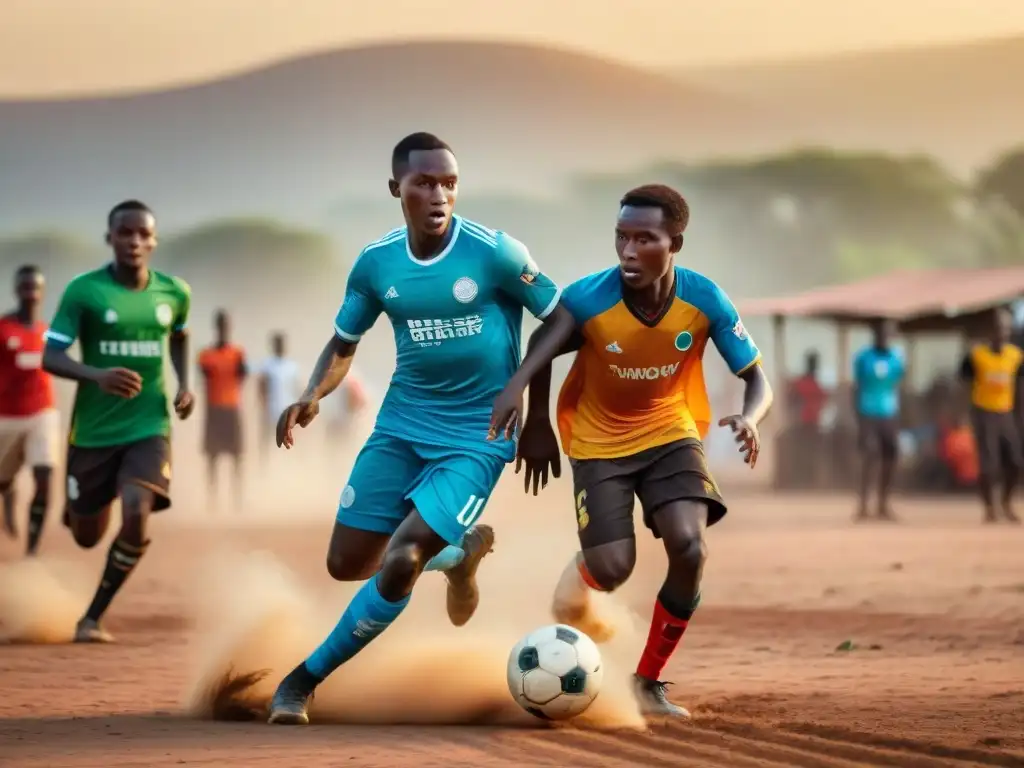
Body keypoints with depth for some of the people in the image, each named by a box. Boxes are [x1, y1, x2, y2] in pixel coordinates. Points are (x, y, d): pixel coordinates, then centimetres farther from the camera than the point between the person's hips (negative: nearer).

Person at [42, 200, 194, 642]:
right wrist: (98, 375, -32)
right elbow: (50, 358, -14)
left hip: (149, 428, 1)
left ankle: (93, 617, -6)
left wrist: (183, 384, 7)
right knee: (87, 537, 10)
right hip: (93, 432, -1)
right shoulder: (84, 290, -10)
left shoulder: (174, 293, 1)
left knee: (137, 515, -23)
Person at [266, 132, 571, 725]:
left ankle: (306, 678, 0)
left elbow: (562, 322, -5)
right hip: (401, 425, 5)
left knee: (400, 563, -19)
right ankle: (458, 548, 32)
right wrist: (313, 398, -10)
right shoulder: (376, 263, -3)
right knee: (347, 563, 4)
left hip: (478, 436, -5)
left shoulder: (496, 253, -16)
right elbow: (343, 346, 10)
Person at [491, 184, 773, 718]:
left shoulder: (705, 301, -22)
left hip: (670, 433, 1)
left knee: (688, 548, -21)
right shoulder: (588, 299, -26)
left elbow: (757, 379, -14)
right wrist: (536, 422, -9)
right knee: (613, 570, -11)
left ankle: (649, 682, 0)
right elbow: (542, 350, -4)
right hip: (599, 442, -1)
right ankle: (580, 575, 31)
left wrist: (749, 419, -35)